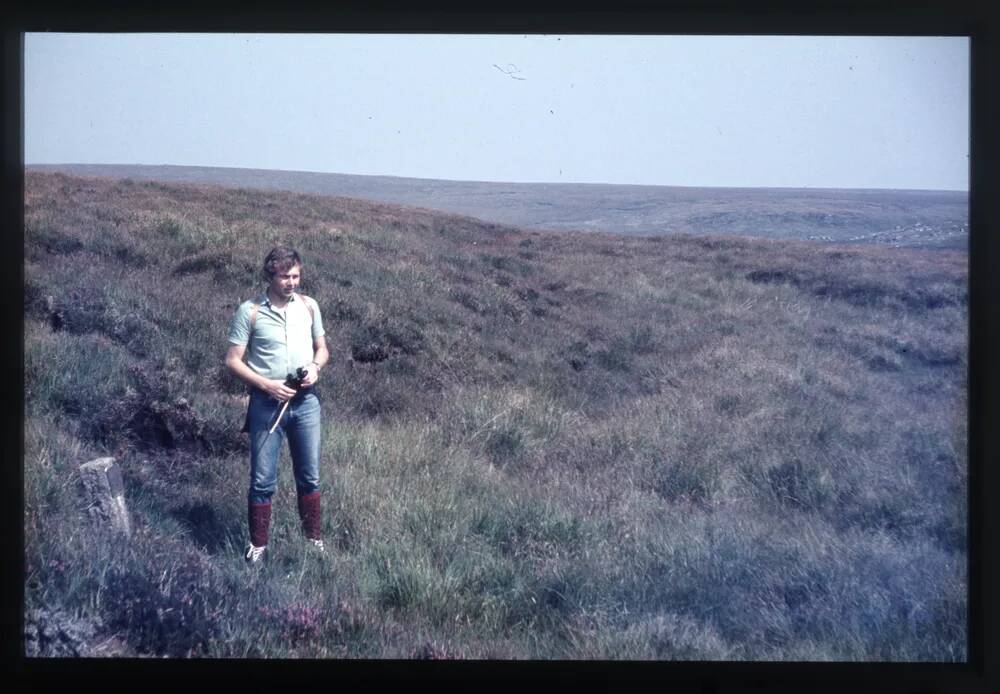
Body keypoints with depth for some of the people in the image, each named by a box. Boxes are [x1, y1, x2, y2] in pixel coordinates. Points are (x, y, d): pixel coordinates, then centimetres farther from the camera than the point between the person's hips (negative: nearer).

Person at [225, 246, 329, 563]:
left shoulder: (309, 306, 3)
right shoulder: (249, 311, -8)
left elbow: (322, 348, 14)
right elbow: (233, 360, -7)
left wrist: (315, 367, -9)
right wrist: (267, 385, -18)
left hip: (306, 402, 3)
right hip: (267, 403, -3)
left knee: (309, 476, 11)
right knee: (263, 480, 3)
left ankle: (314, 539, 25)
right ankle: (258, 545, 16)